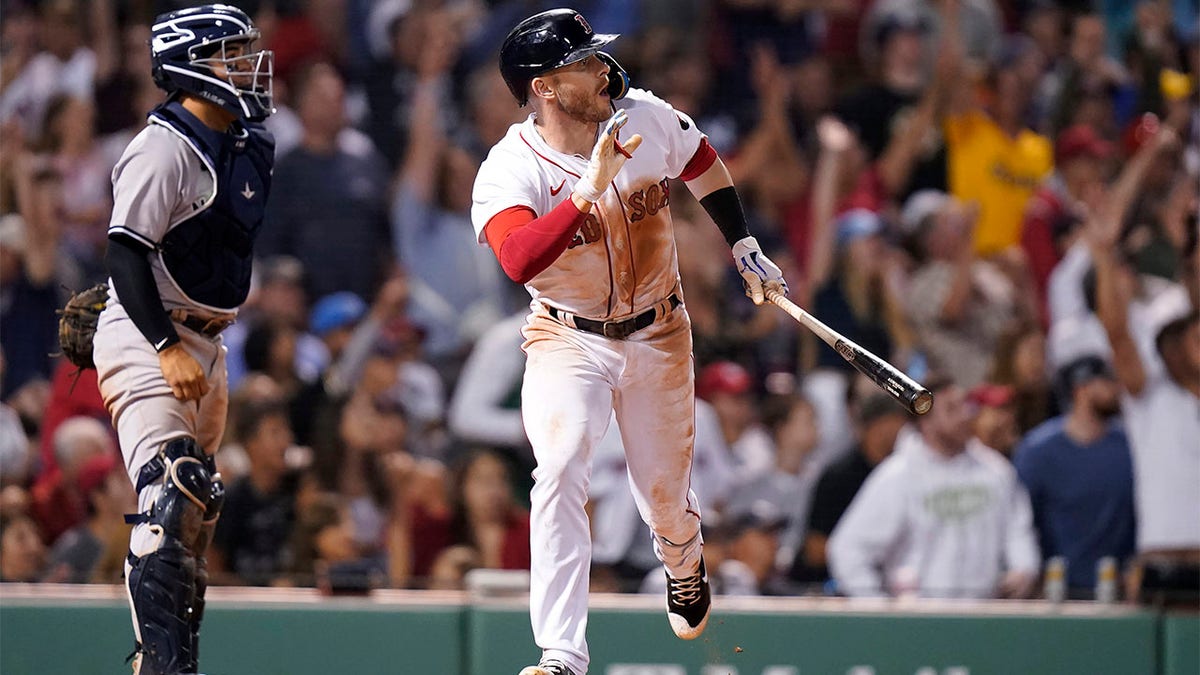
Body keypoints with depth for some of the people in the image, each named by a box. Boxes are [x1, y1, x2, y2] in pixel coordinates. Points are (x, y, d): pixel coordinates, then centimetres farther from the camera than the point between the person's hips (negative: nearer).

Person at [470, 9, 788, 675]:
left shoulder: (647, 118, -12)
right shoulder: (509, 171, -24)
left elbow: (703, 165, 11)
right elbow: (519, 259, -43)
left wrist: (744, 247, 11)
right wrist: (589, 192, -47)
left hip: (658, 335, 3)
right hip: (567, 339, -3)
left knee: (667, 504, 11)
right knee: (559, 473, -26)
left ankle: (684, 568, 50)